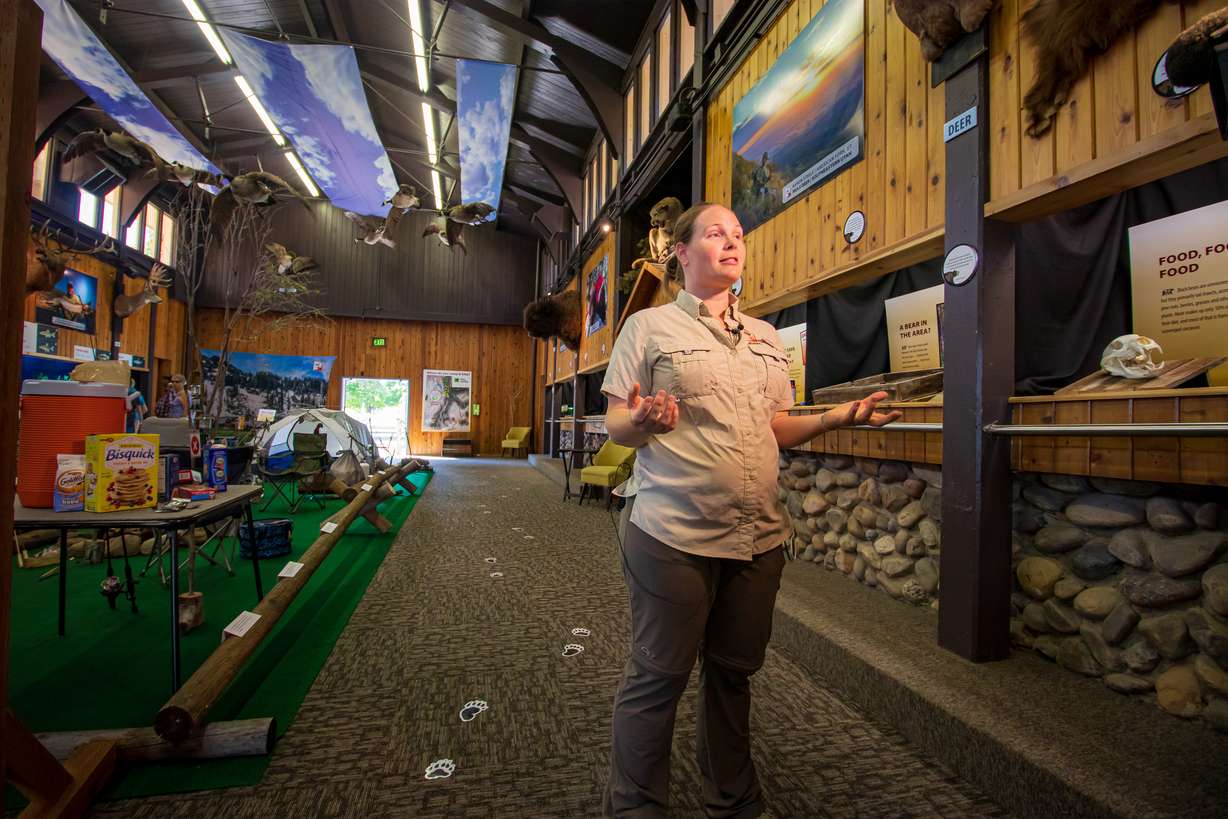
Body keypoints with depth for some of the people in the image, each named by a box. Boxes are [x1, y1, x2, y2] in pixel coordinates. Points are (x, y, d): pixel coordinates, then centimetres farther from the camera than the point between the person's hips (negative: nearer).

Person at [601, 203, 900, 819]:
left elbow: (776, 430, 17)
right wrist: (643, 422, -26)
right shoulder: (649, 327, -1)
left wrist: (837, 417, 0)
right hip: (673, 535, -5)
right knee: (657, 677, 6)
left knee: (734, 672, 18)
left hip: (759, 537, 5)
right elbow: (615, 426, -4)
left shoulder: (766, 338, 15)